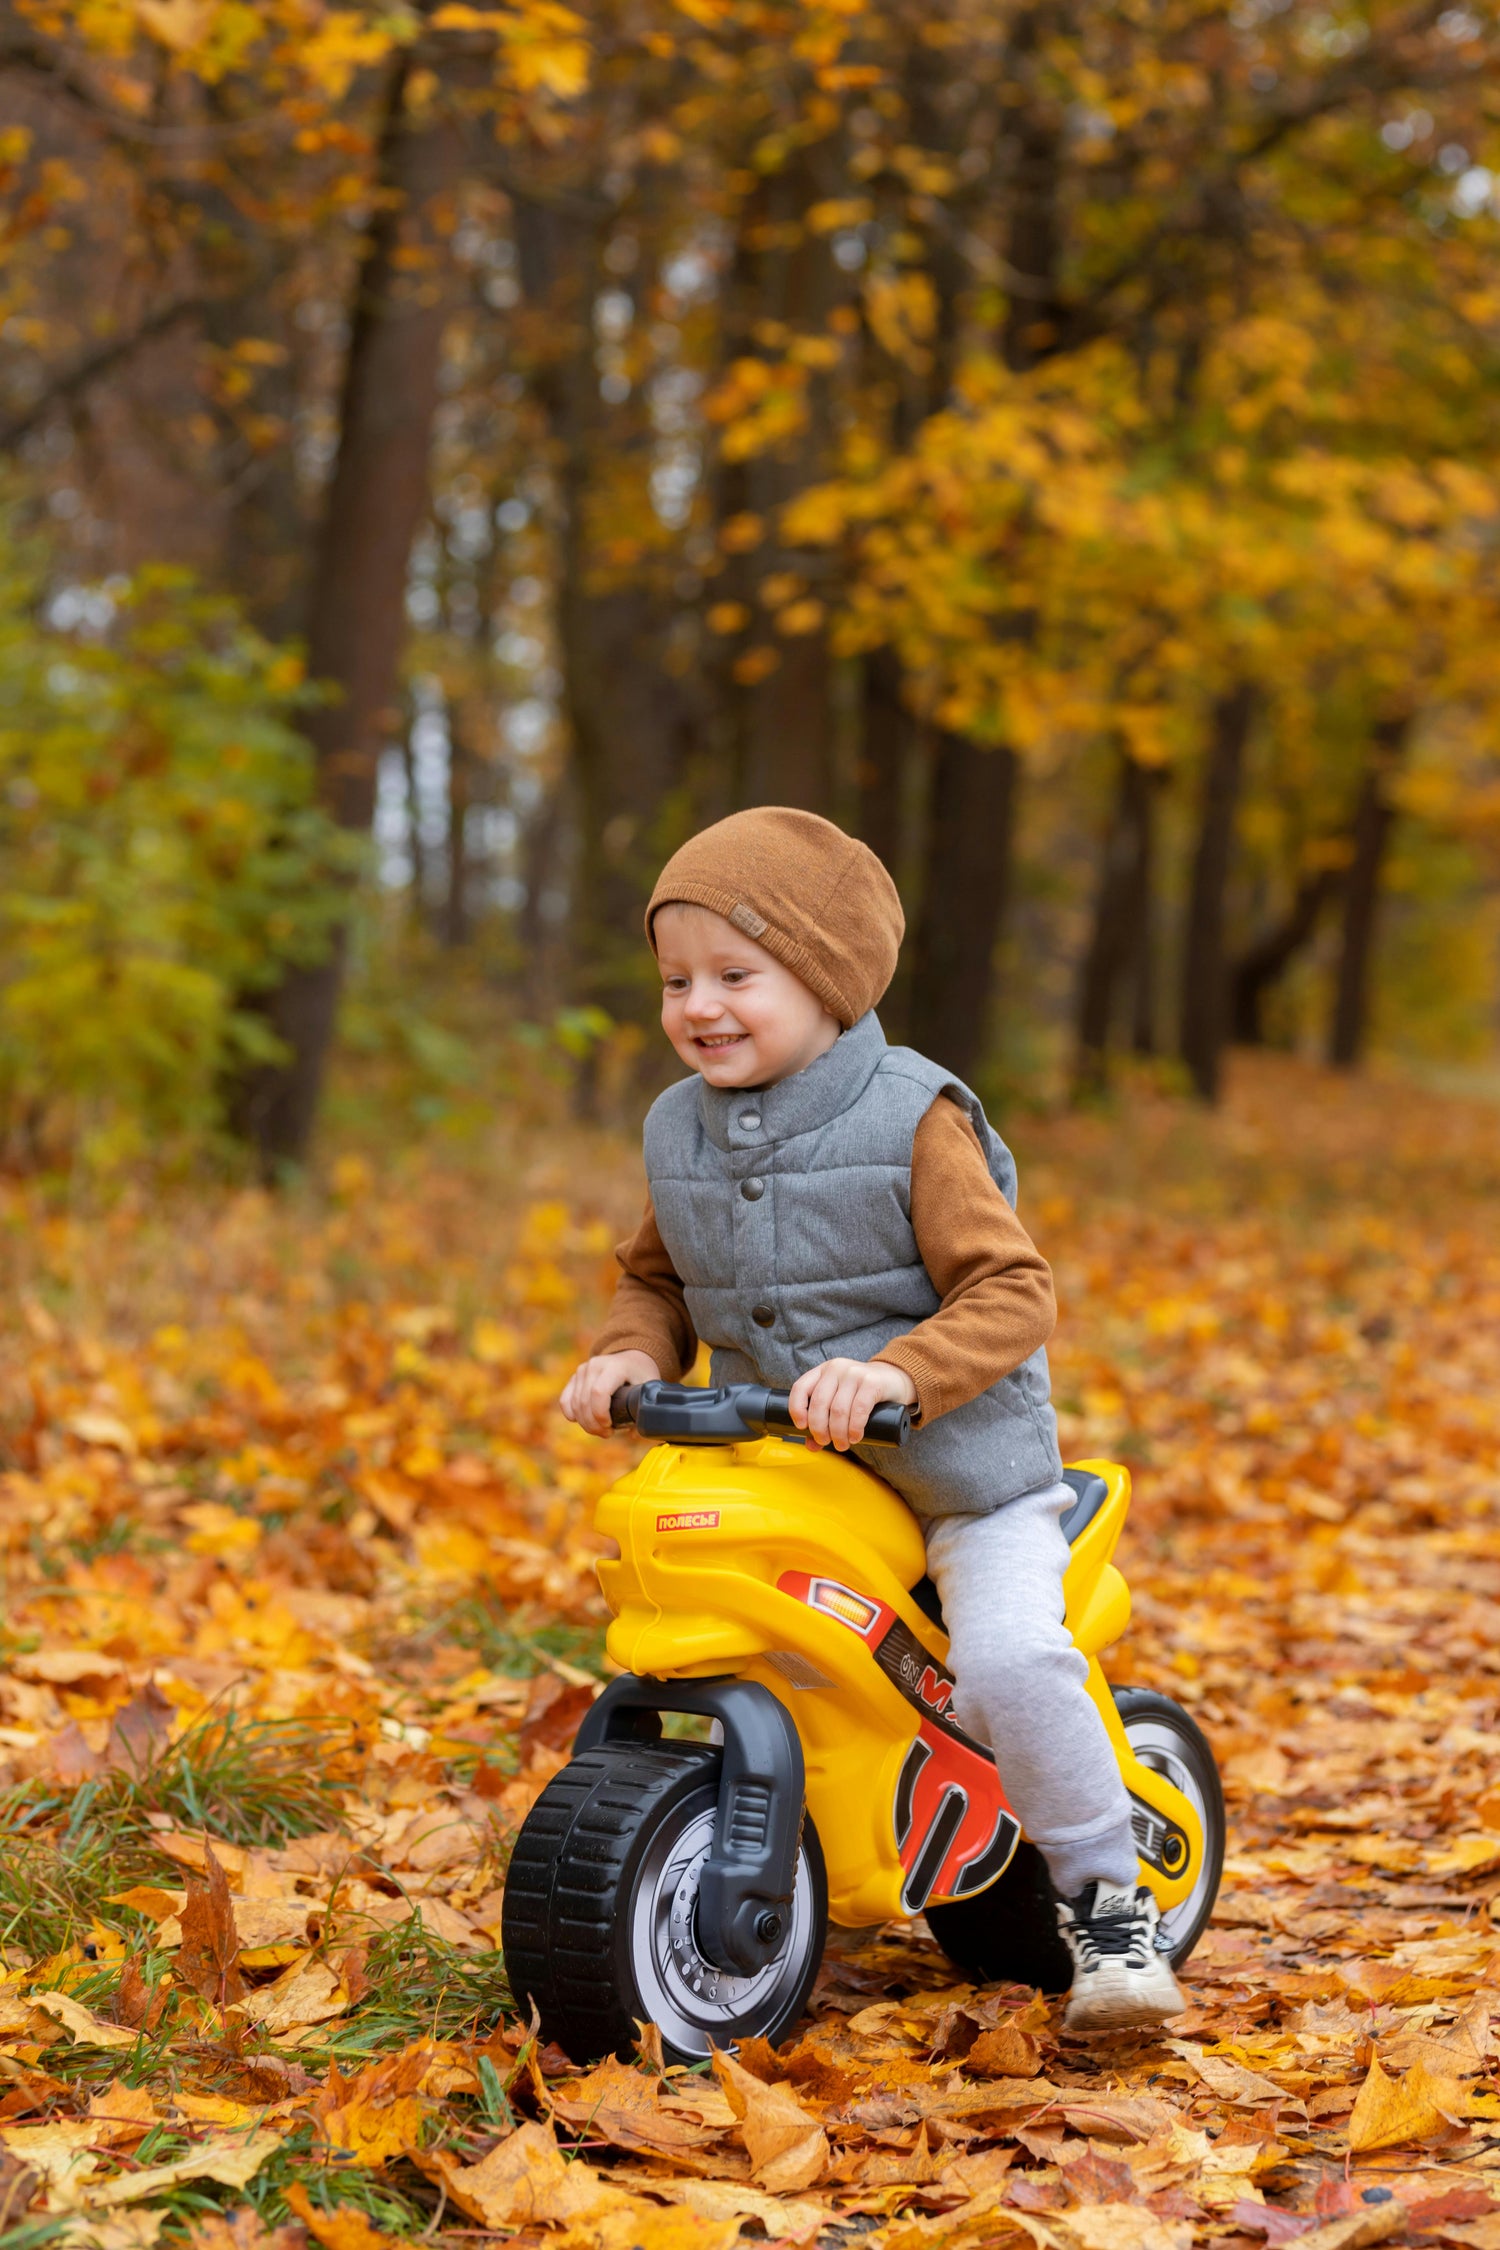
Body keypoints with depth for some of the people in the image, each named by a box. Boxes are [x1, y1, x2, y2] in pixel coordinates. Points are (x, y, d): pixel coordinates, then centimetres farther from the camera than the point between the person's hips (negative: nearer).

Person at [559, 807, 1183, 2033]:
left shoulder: (914, 1120, -15)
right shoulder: (681, 1133, 2)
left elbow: (1013, 1292, -19)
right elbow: (658, 1278, 16)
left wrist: (895, 1371, -35)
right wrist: (630, 1355, -7)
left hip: (964, 1472, -6)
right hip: (773, 1479, 6)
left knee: (1010, 1661, -24)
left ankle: (1106, 1899, -4)